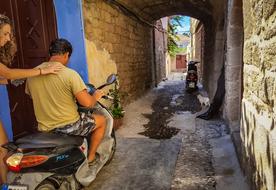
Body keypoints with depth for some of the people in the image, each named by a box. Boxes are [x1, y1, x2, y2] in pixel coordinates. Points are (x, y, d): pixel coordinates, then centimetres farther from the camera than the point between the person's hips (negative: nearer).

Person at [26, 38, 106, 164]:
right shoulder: (70, 74, -19)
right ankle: (90, 157, 25)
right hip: (68, 127, -6)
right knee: (102, 120, 17)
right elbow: (87, 103, -22)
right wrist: (96, 96, 1)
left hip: (44, 129, 7)